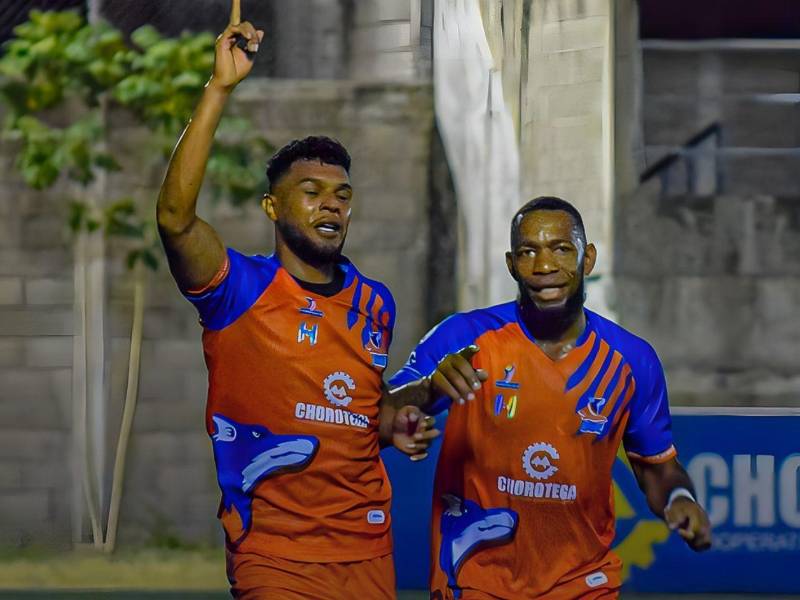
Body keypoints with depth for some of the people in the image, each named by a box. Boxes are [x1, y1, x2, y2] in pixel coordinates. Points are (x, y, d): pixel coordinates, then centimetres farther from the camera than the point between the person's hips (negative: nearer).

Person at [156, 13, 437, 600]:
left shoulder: (375, 303, 11)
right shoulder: (241, 291, -6)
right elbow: (175, 215, -23)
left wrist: (394, 426, 3)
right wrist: (220, 88, -25)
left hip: (369, 550, 5)